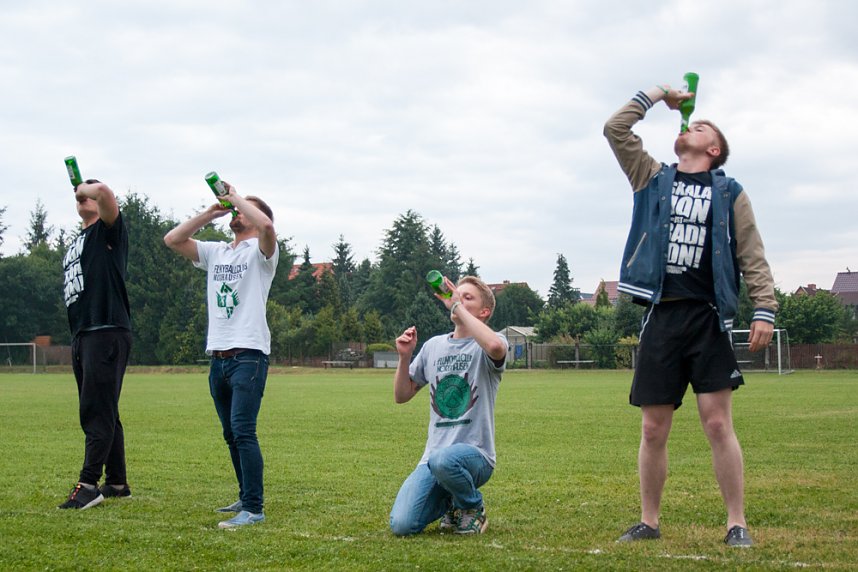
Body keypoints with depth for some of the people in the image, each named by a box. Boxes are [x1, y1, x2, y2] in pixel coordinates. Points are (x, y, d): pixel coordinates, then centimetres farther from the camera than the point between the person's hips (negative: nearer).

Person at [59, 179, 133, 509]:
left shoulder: (108, 231, -1)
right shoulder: (76, 245, 25)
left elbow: (103, 192, -20)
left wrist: (86, 188, -1)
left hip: (107, 331, -9)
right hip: (81, 334, 9)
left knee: (97, 413, -12)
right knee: (103, 414, 10)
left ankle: (89, 485, -15)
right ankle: (117, 484, 15)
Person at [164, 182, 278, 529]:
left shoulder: (260, 252, 1)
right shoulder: (216, 253, 19)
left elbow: (266, 225, -22)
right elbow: (172, 240, 13)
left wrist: (235, 196, -8)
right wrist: (210, 213, 8)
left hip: (249, 354, -7)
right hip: (218, 355, 7)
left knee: (243, 431, -16)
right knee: (231, 435, 13)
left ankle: (254, 509, -17)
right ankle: (246, 497, 24)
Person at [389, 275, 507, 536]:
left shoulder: (486, 346, -2)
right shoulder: (433, 346, 15)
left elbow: (495, 346, -30)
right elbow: (401, 396, 18)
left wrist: (457, 306, -20)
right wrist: (404, 358, 0)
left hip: (475, 453, -4)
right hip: (434, 454, 4)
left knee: (443, 459, -41)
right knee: (401, 525, -16)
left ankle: (473, 507, -5)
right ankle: (448, 502, 19)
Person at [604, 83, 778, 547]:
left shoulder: (728, 193, 8)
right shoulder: (653, 180, 15)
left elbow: (753, 258, 5)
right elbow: (615, 129, 9)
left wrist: (765, 310, -5)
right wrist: (657, 95, 14)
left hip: (708, 317, -2)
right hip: (661, 316, 2)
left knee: (718, 424, -6)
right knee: (653, 429, 5)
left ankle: (737, 523, 1)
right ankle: (648, 521, 16)